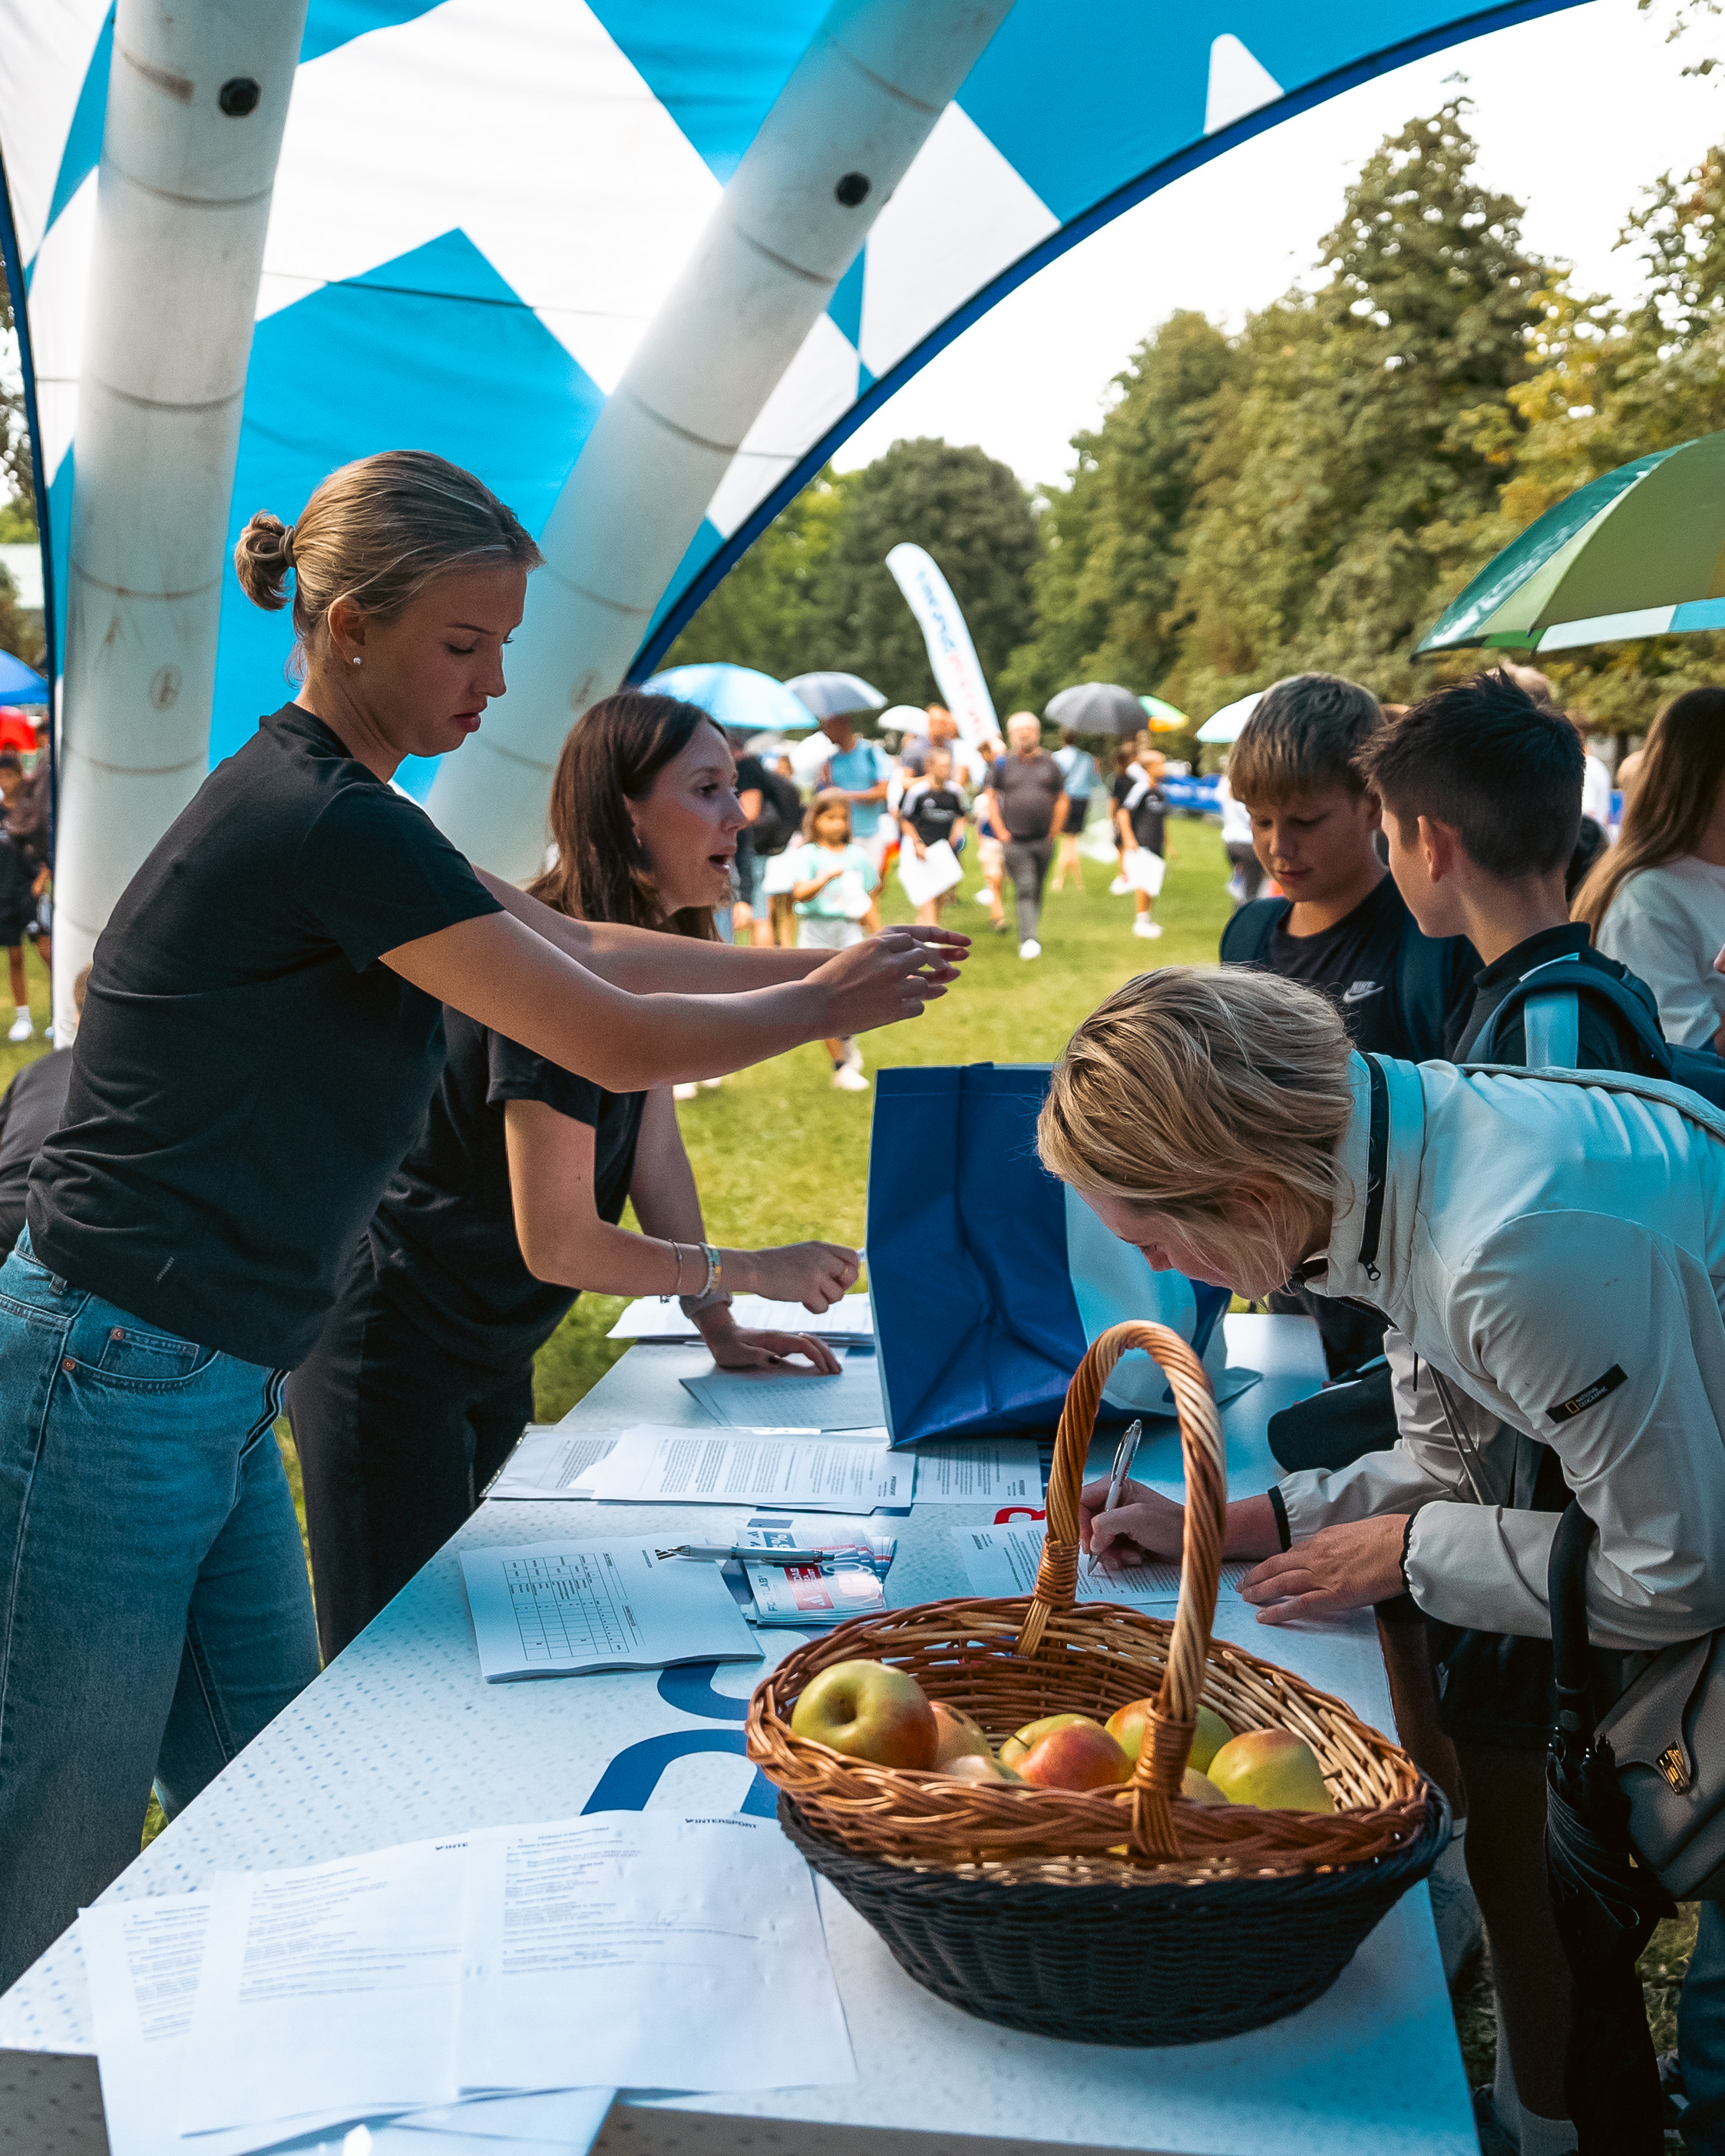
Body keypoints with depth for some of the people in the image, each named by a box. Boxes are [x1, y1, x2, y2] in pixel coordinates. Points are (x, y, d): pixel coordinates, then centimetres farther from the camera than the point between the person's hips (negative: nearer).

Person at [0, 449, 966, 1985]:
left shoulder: (322, 808, 13)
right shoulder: (327, 825, -18)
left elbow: (582, 950, 18)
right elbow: (612, 1042, -16)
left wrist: (823, 960, 12)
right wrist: (825, 1008, 0)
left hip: (217, 1394, 10)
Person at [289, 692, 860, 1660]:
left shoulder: (646, 952, 3)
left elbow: (655, 1151, 8)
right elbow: (557, 1242, -25)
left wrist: (719, 1330, 5)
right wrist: (752, 1272, -16)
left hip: (494, 1353, 9)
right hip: (392, 1349, -9)